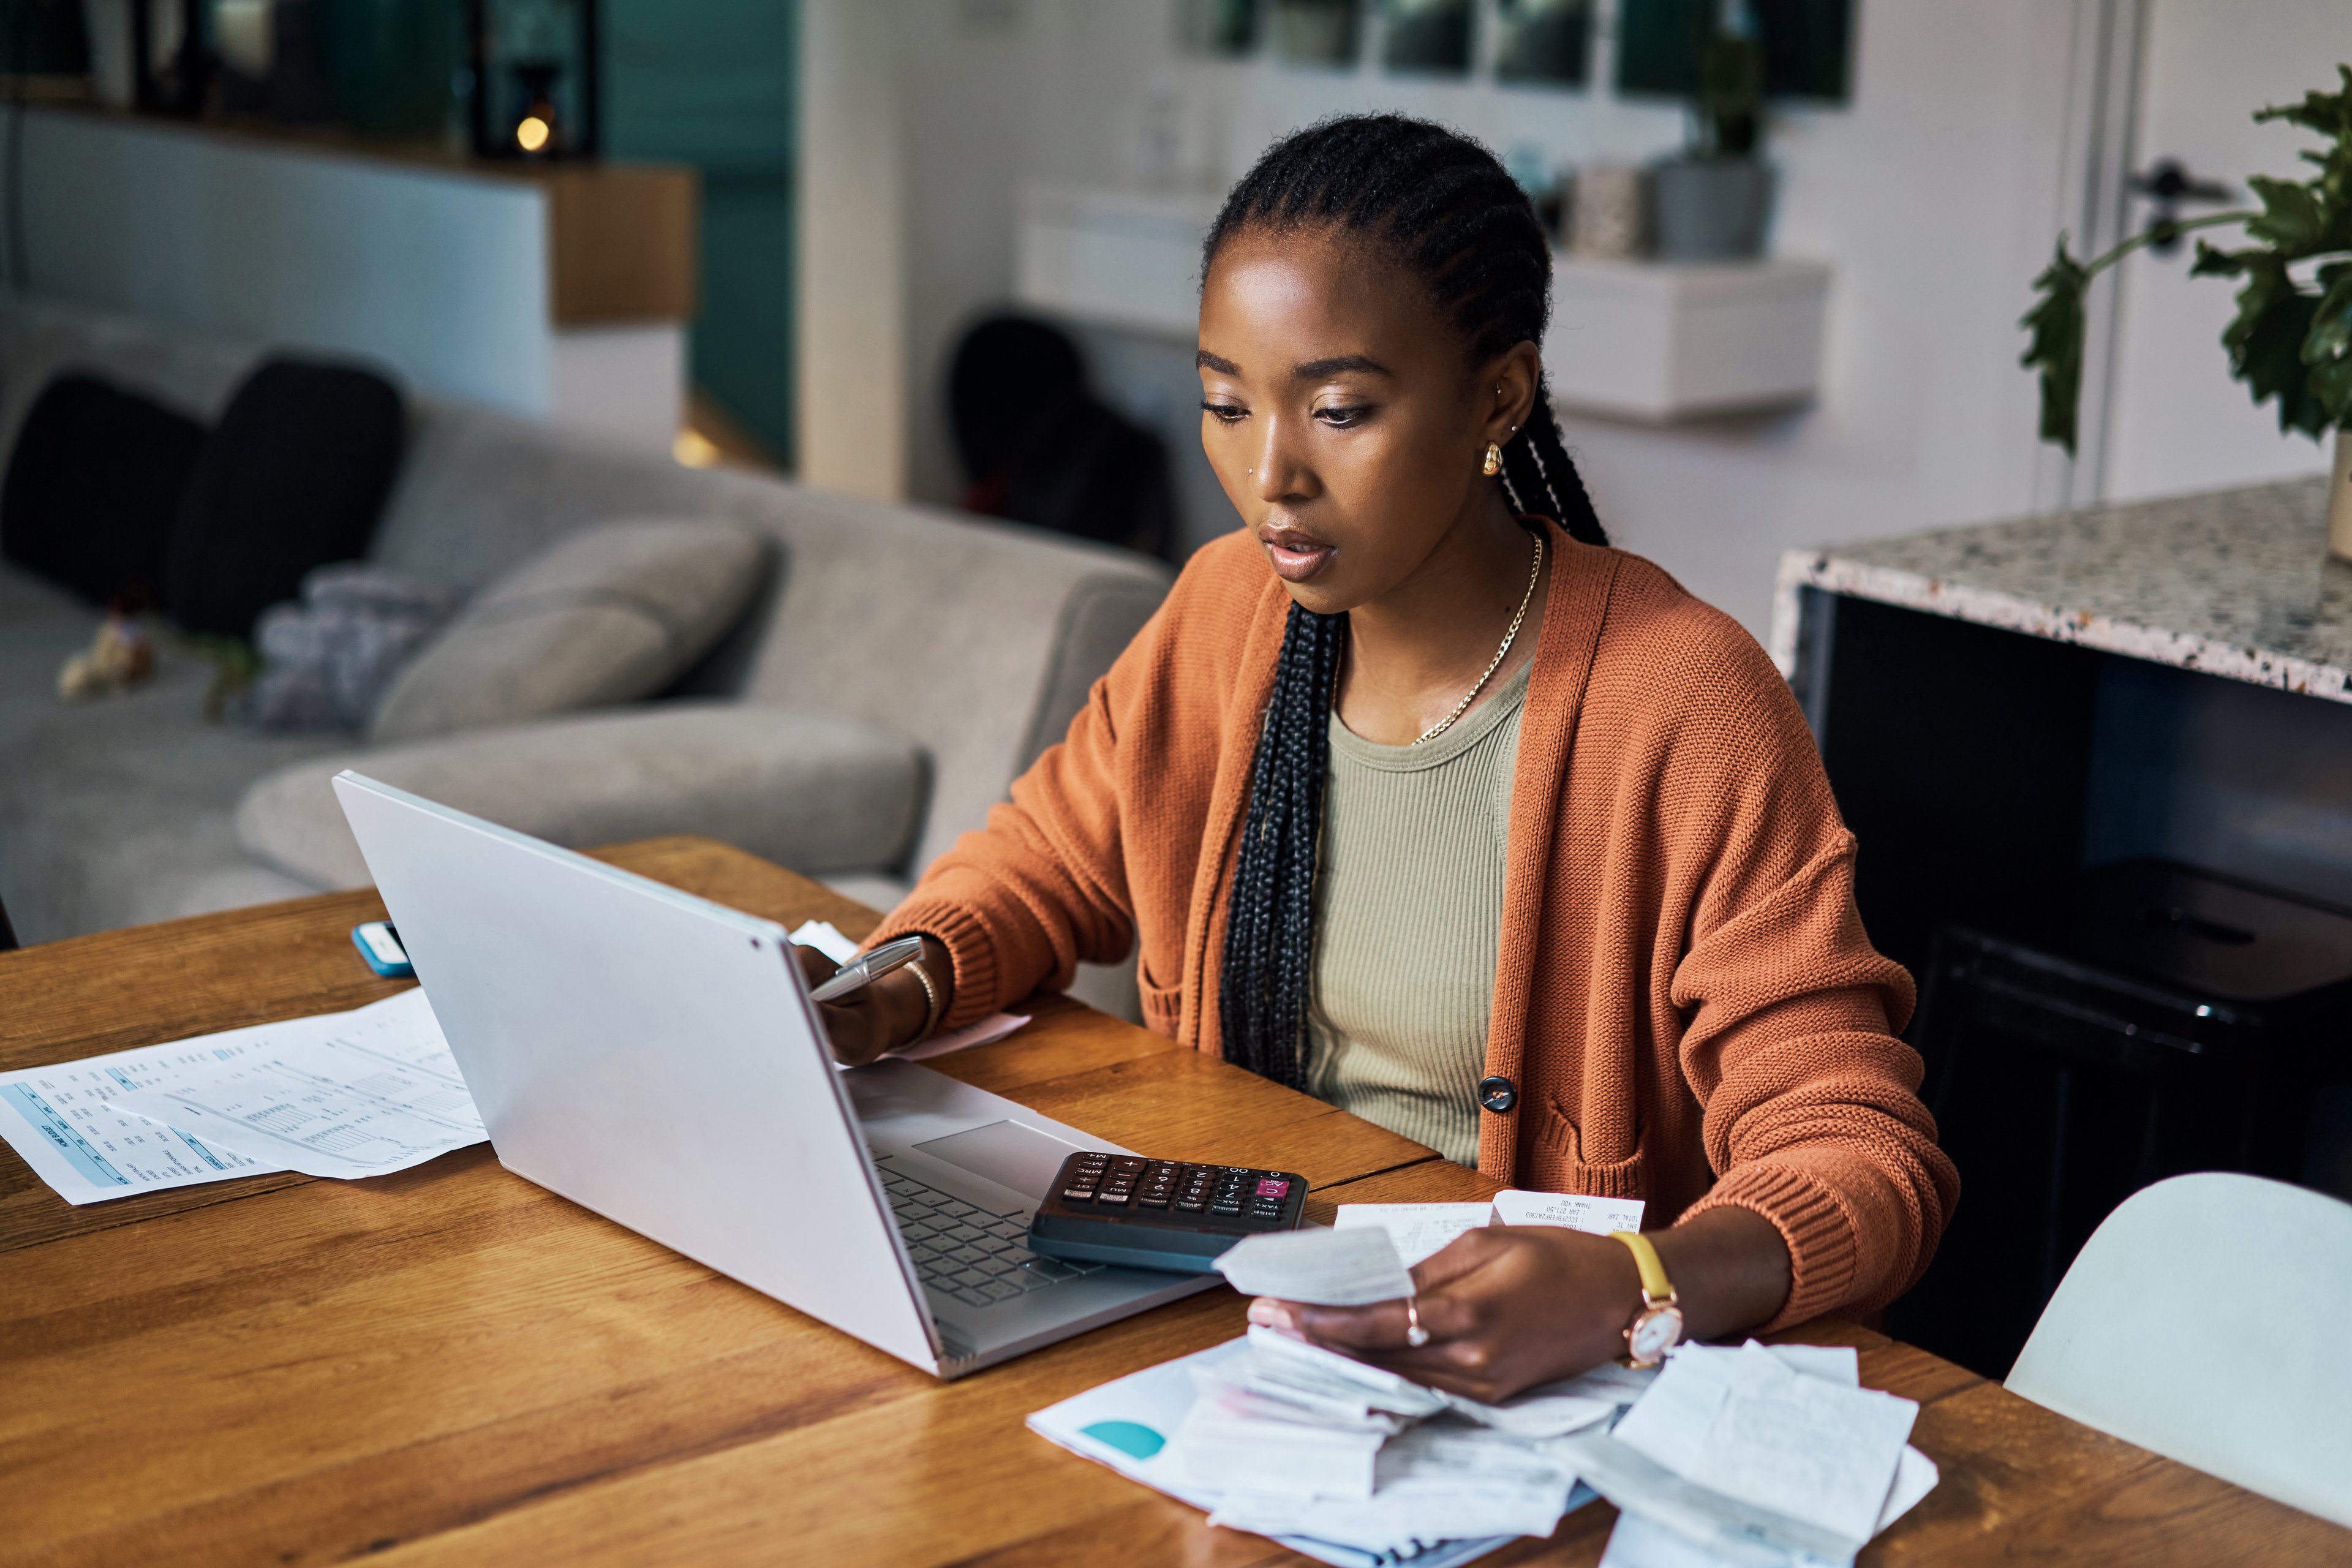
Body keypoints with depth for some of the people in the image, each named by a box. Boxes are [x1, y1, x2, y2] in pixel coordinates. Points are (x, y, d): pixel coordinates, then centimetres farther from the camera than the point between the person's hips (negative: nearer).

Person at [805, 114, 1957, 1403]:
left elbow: (1864, 1155, -18)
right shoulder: (1227, 608, 3)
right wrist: (891, 995, -4)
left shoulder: (1678, 711, -17)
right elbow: (1045, 861, 19)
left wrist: (1631, 1292, -40)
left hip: (1525, 1390, -7)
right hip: (1231, 1313, 7)